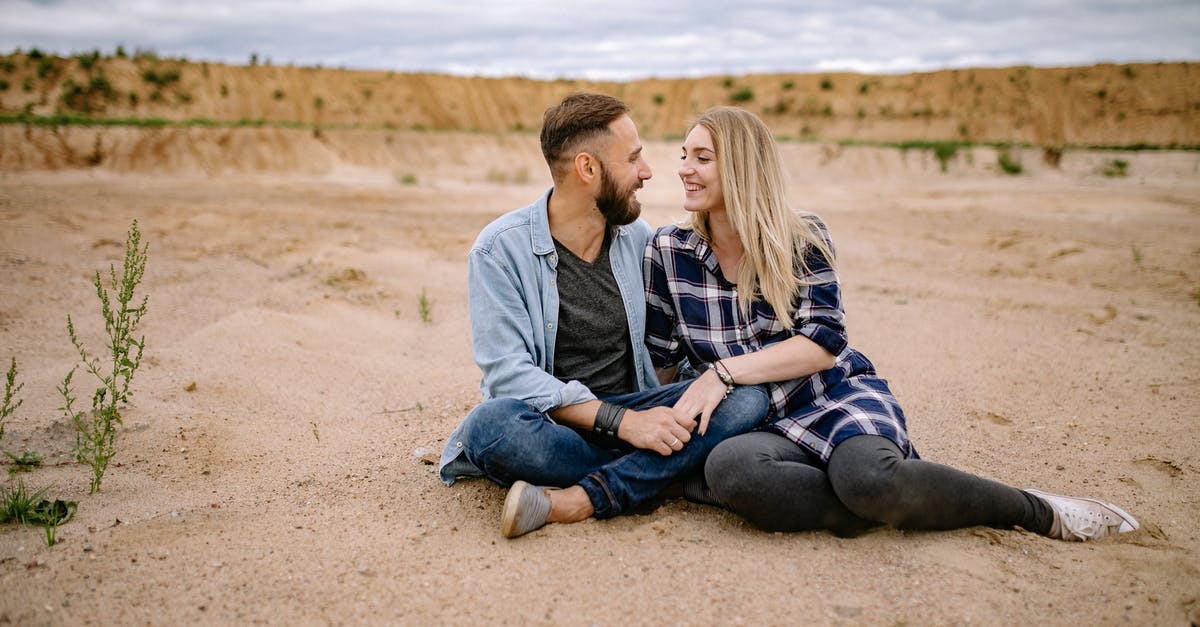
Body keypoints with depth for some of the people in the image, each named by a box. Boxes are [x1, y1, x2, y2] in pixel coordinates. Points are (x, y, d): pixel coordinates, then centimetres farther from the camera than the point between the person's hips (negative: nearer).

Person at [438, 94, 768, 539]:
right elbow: (508, 372, -18)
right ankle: (665, 472, -20)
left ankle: (578, 501, -30)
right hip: (547, 424, -4)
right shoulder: (500, 249, -9)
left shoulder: (638, 238, 6)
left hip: (632, 413, 4)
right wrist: (622, 422, -26)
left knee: (747, 401, -20)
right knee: (492, 423, -37)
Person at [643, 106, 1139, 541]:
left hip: (838, 396, -1)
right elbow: (658, 357, 11)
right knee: (725, 468, -37)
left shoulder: (801, 237, 0)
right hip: (769, 427, 1)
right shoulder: (667, 251, 3)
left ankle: (1036, 511, -10)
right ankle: (899, 507, -21)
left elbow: (822, 344, -10)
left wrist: (723, 372, -19)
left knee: (869, 476, -36)